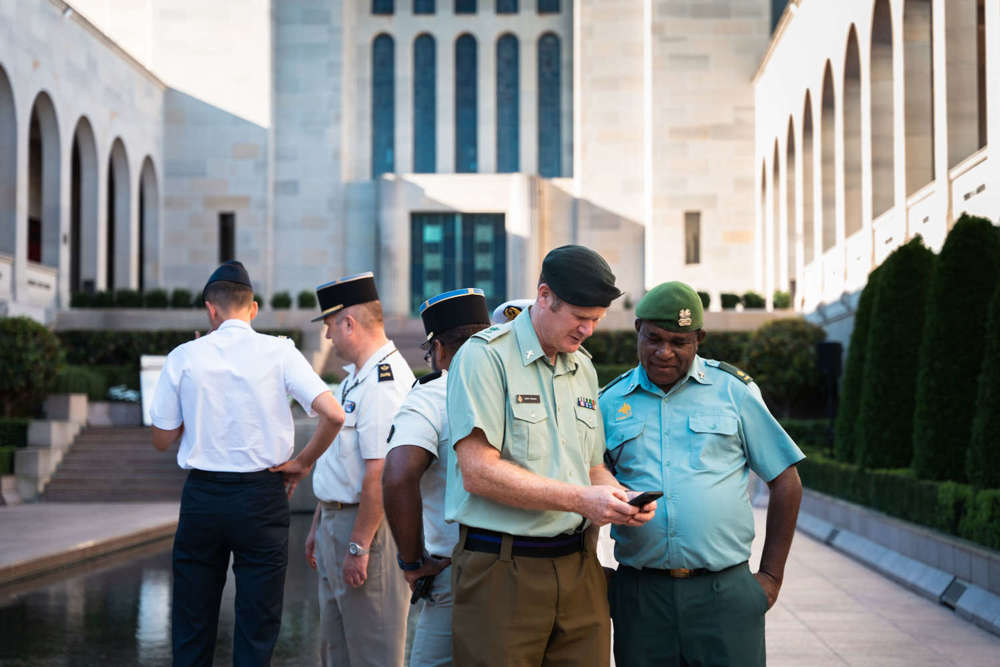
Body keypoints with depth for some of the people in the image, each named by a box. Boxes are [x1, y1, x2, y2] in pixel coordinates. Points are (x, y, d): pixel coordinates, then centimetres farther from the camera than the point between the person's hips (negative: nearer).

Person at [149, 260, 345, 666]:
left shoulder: (184, 357, 0)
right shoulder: (279, 352, -3)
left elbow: (162, 440, 6)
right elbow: (333, 414, -13)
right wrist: (303, 463, 1)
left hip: (202, 496, 1)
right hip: (262, 495, -1)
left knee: (191, 631, 11)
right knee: (256, 630, 5)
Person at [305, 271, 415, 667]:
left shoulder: (384, 384, -20)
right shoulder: (355, 377, 15)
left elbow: (380, 474, -25)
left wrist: (359, 546, -23)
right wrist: (318, 526, 23)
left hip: (367, 528, -11)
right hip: (337, 519, 11)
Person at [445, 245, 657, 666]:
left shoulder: (583, 369, 16)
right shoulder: (486, 357, -8)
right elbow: (478, 472, -17)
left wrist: (620, 498, -1)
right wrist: (581, 500, -19)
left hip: (580, 568, 6)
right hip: (502, 571, -6)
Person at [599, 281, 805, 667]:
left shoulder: (733, 391, 5)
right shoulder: (610, 403, 8)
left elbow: (786, 483, 8)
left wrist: (771, 576, 5)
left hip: (724, 591, -1)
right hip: (640, 594, 1)